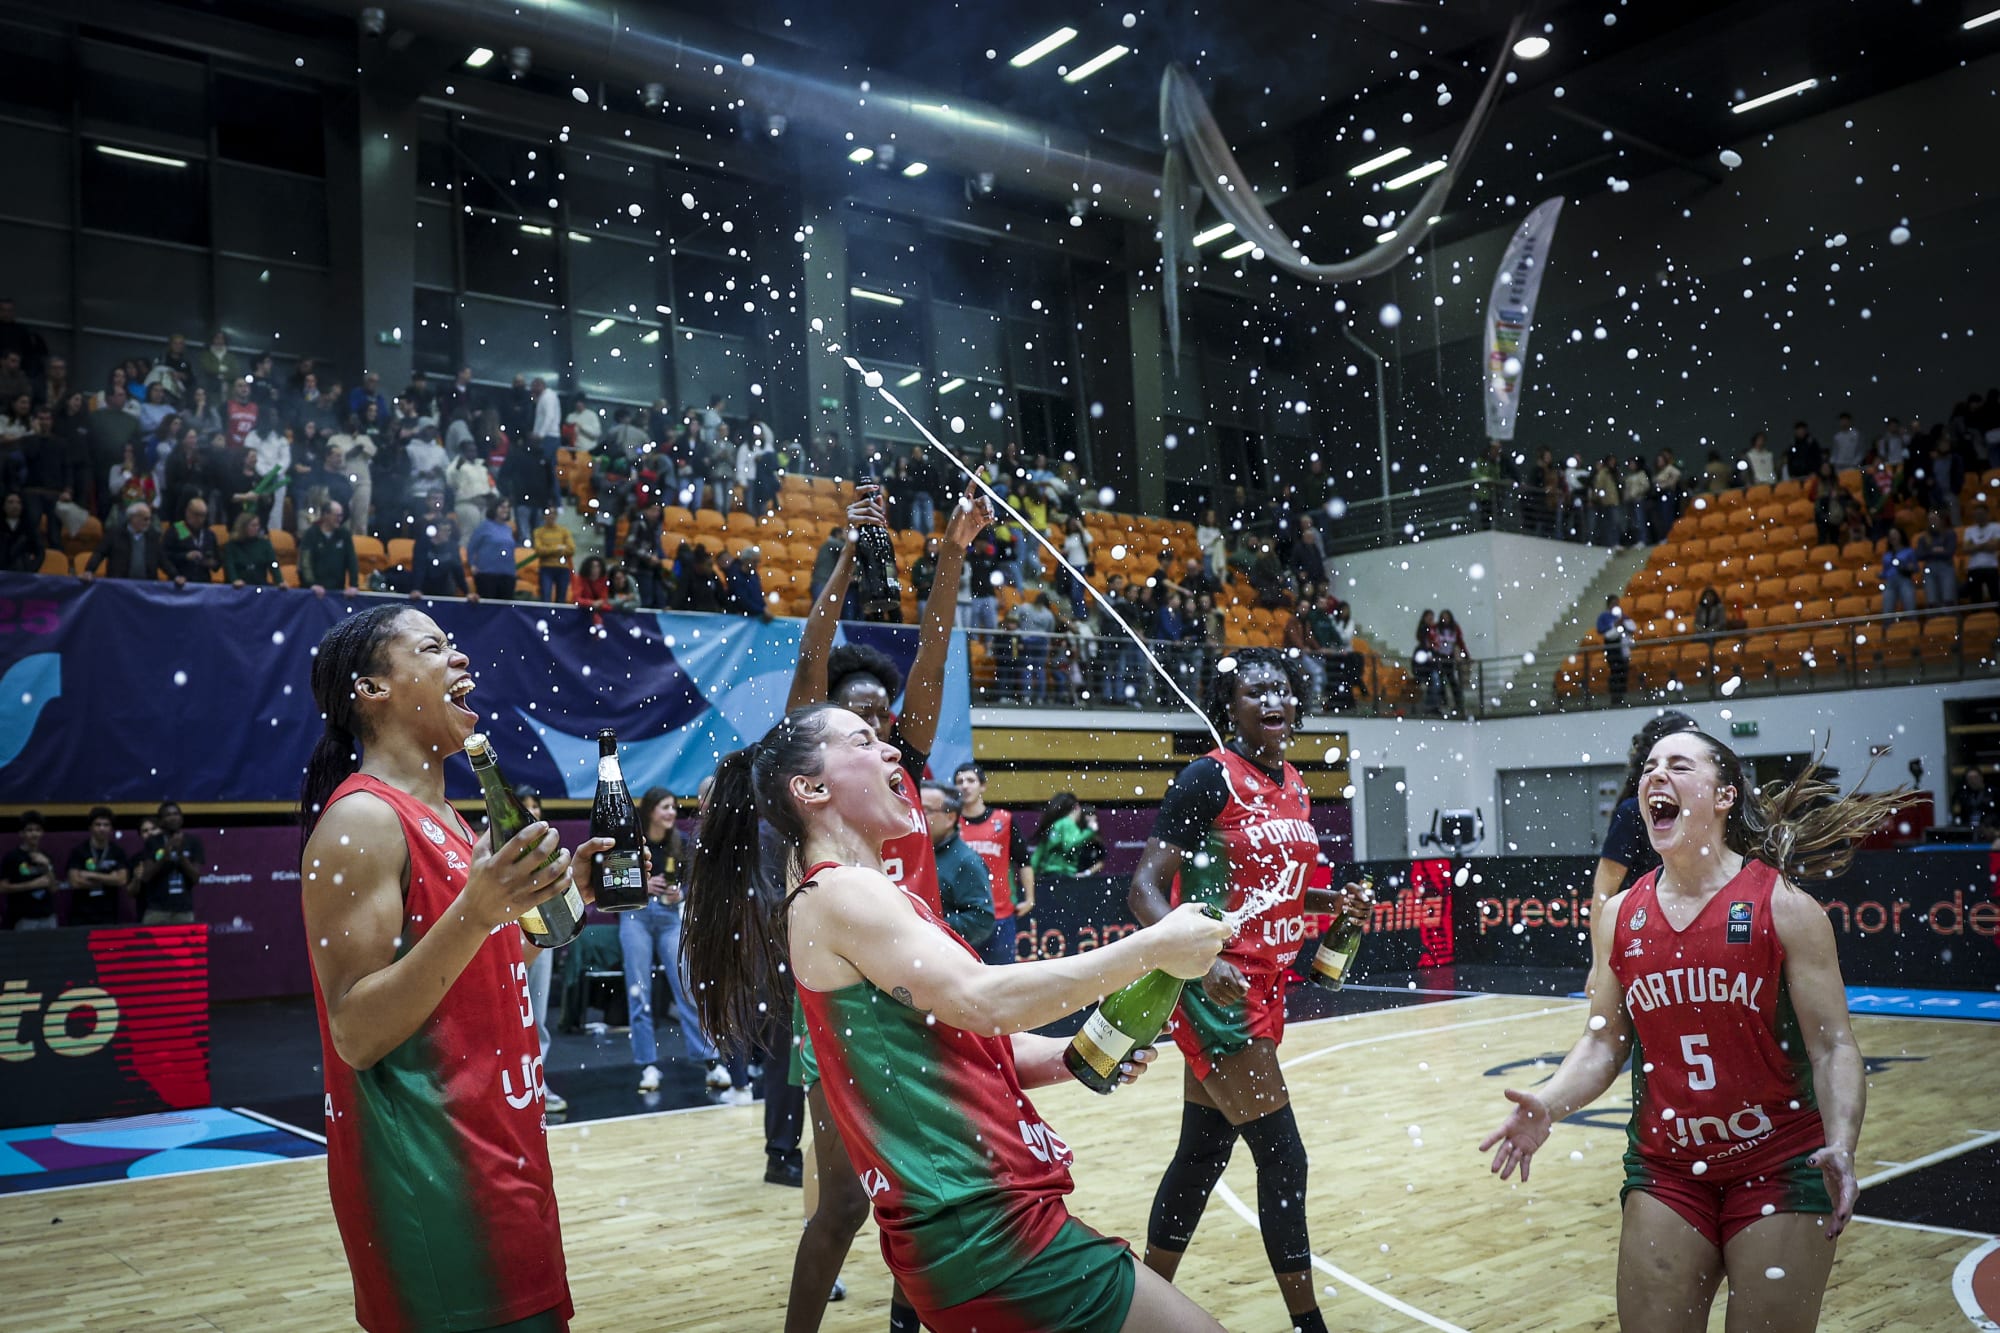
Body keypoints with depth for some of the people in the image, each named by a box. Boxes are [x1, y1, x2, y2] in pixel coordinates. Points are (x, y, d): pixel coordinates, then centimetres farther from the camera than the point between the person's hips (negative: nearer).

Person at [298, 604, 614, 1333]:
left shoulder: (442, 819, 13)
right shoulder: (362, 819, -15)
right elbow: (356, 1035, -20)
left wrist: (562, 886, 13)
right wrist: (474, 911, -30)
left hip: (492, 1153, 9)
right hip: (428, 1171, -9)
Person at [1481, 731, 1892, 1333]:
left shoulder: (1782, 905, -8)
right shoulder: (1619, 916, 3)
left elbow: (1833, 1046, -9)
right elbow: (1604, 1043, 8)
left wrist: (1841, 1146, -25)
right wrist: (1546, 1106, -9)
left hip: (1779, 1170, -3)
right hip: (1665, 1174, 3)